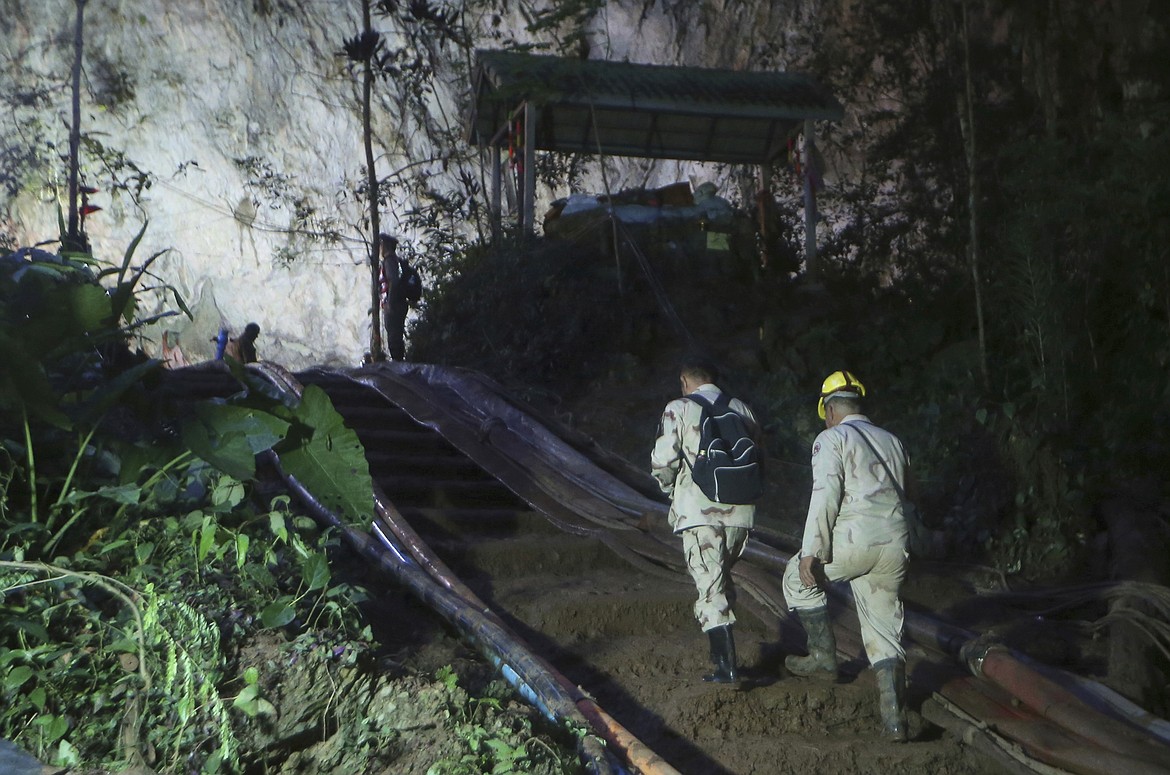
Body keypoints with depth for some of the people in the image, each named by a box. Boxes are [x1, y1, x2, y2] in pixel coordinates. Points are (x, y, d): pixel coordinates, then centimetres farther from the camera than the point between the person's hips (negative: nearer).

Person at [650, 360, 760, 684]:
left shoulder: (679, 409, -2)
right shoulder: (741, 409, 12)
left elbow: (662, 462, -7)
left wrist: (670, 488, 13)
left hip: (700, 513, -5)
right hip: (740, 512, 5)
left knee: (711, 588, -3)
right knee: (722, 581, 21)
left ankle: (727, 666, -9)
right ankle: (721, 651, 28)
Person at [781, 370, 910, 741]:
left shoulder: (832, 439, 0)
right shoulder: (892, 442, 22)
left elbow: (825, 496, -12)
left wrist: (811, 552, -12)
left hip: (852, 540, -6)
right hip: (895, 544, 6)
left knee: (799, 579, 20)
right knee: (885, 630, 9)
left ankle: (824, 654, 19)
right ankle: (893, 715, 0)